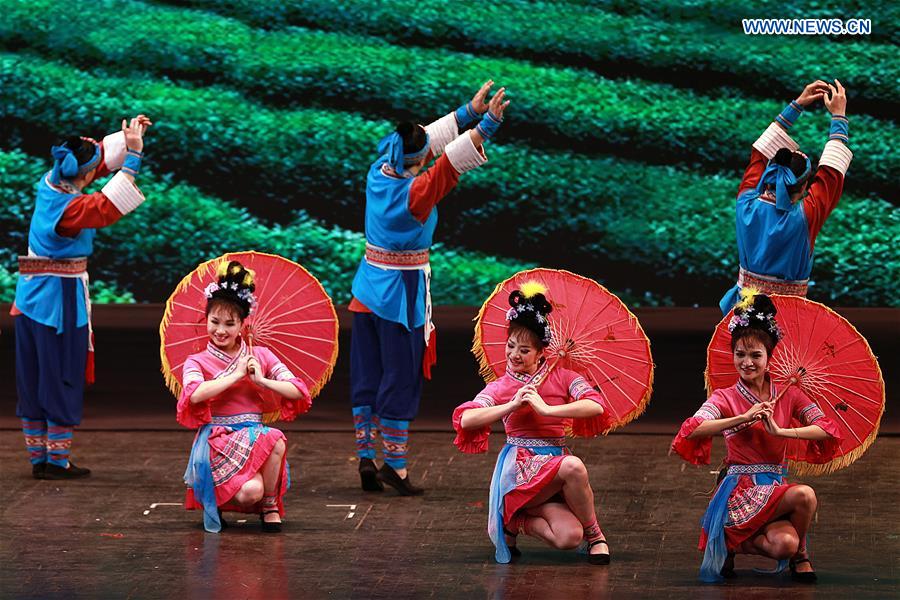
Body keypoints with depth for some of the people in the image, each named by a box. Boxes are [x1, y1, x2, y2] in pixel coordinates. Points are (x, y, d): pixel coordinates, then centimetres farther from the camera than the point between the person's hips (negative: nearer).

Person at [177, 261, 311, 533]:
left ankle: (270, 505, -12)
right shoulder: (197, 362, 5)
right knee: (251, 491, -32)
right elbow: (195, 394, -20)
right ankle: (213, 501, 5)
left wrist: (262, 380, -10)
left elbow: (298, 391, 3)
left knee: (276, 440, -36)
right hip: (217, 439, -3)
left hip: (255, 435, 3)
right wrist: (236, 375, -12)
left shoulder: (261, 356, 11)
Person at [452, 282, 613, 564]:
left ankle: (518, 522, 7)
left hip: (555, 462, 2)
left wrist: (547, 409, -19)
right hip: (520, 469, -2)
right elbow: (466, 420, -11)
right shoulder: (500, 387, 6)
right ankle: (594, 536, -2)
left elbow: (596, 406, -13)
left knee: (568, 537, -26)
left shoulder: (562, 377, 7)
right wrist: (512, 406, -17)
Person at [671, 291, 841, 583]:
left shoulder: (788, 395, 10)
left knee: (785, 544, -30)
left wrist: (779, 430, -16)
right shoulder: (725, 398, 1)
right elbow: (694, 428, -19)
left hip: (775, 487, 3)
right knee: (804, 495, -32)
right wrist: (744, 417, -23)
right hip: (740, 490, -3)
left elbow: (827, 429, -4)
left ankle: (737, 543, 4)